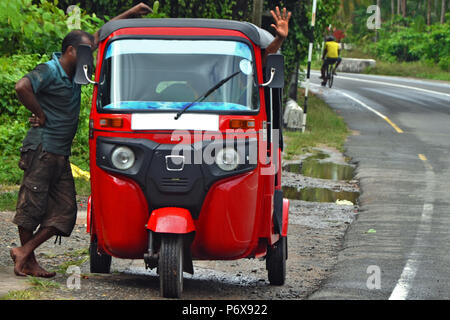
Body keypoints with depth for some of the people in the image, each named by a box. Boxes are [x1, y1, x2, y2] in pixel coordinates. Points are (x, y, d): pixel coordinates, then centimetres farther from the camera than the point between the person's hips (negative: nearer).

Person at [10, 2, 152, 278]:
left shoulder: (75, 71, 14)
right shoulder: (50, 70, -10)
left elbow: (101, 37, 22)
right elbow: (22, 87, -28)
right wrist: (40, 114, -17)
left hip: (62, 156, 9)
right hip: (42, 149, -9)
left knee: (65, 211, 1)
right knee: (32, 205, -2)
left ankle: (24, 252, 3)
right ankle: (28, 259, 4)